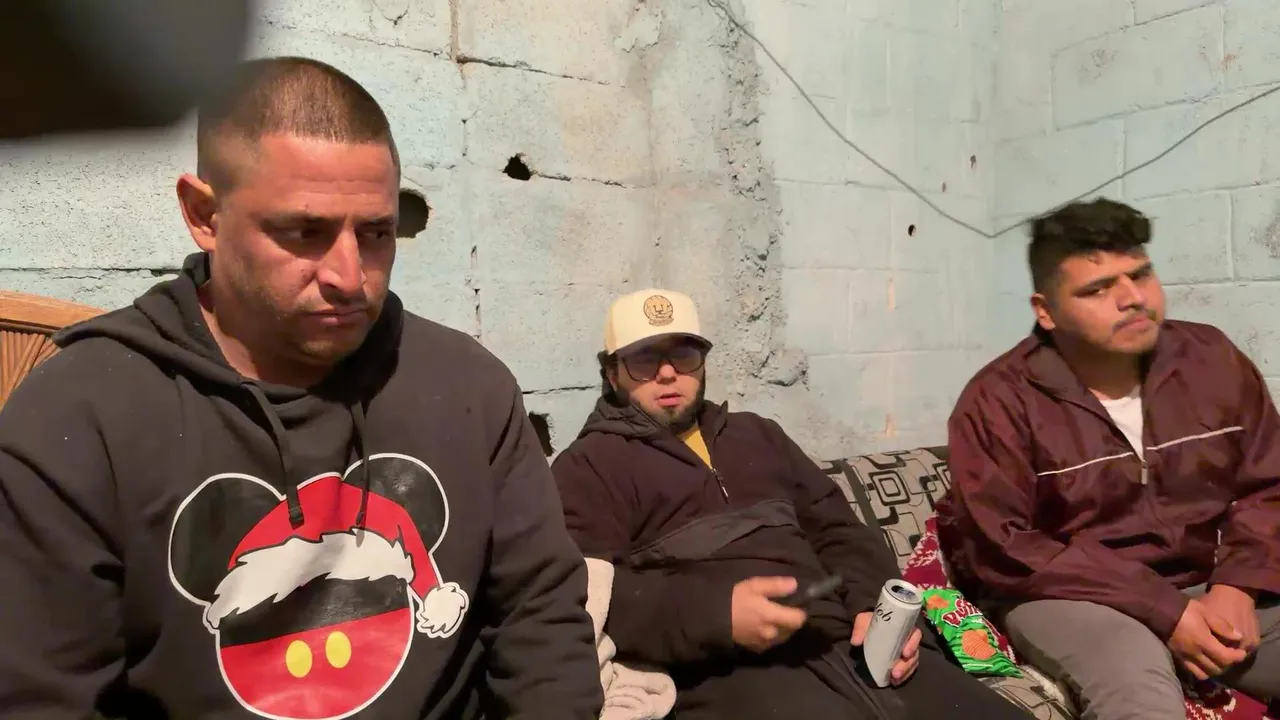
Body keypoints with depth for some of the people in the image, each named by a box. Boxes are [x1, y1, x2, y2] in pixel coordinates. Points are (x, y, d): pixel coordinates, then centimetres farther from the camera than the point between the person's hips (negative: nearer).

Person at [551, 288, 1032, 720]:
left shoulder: (756, 434, 25)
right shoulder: (588, 467, 6)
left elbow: (839, 529, 23)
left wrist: (878, 605, 3)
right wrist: (716, 614, -20)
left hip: (846, 642, 6)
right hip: (729, 669, -5)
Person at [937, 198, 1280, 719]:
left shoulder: (1212, 359, 3)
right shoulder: (998, 401, -13)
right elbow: (1002, 549, -16)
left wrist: (1235, 586, -11)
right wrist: (1163, 611, -19)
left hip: (1208, 585, 6)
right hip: (1066, 595, -5)